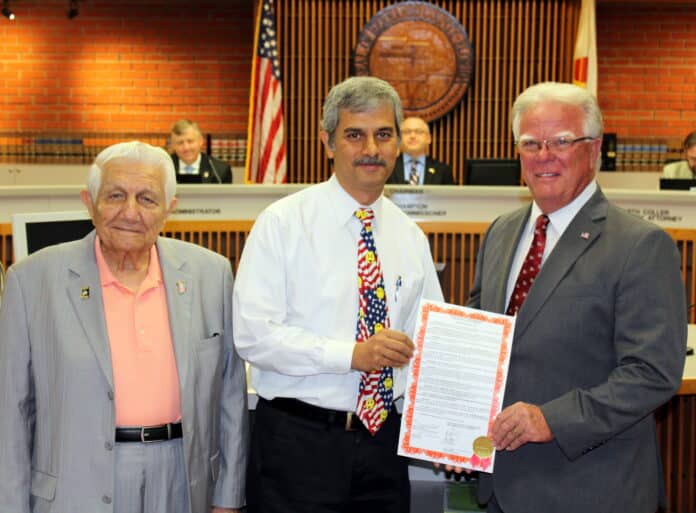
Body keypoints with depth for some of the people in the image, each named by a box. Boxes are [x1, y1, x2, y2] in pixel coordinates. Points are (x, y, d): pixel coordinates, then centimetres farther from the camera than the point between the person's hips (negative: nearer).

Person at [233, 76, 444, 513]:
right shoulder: (283, 223, -6)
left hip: (384, 441, 5)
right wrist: (351, 355, -22)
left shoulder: (411, 237, 9)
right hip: (298, 443, -4)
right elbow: (254, 334, -14)